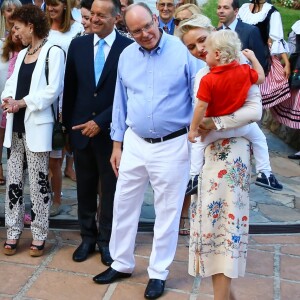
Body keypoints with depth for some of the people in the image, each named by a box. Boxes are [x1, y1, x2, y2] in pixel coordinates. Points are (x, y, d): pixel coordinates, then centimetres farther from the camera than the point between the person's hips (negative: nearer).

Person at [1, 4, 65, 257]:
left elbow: (53, 89, -15)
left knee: (38, 182, 0)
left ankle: (39, 236, 10)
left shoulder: (53, 52, -6)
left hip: (36, 126, -7)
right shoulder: (21, 54, 18)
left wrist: (23, 102, -13)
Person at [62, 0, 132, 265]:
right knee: (85, 188, 13)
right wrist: (68, 125, 8)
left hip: (110, 130, -3)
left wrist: (101, 122, -14)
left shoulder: (128, 48, -9)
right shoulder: (78, 45, 4)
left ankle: (107, 240, 26)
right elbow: (70, 89, 9)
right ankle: (88, 237, 30)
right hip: (81, 129, 4)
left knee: (110, 189, 10)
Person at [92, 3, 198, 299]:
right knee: (123, 204, 12)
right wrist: (117, 144, 10)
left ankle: (158, 272, 25)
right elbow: (120, 103, 10)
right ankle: (121, 263, 32)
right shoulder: (126, 56, 3)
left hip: (173, 145, -4)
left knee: (167, 211, 8)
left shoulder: (184, 51, -11)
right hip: (135, 143, 4)